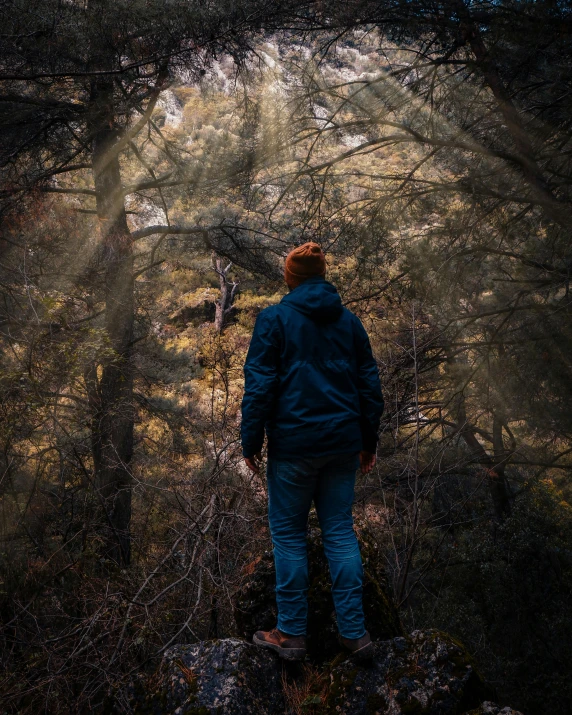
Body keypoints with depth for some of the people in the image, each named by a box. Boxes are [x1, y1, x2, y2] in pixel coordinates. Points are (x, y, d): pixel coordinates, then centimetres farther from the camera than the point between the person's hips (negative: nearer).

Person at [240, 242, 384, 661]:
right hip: (342, 444, 4)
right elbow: (370, 387, 10)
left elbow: (259, 386, -10)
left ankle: (291, 633, 14)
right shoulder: (350, 321, 8)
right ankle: (355, 632, 14)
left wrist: (251, 443, -3)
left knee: (288, 533, 8)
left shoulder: (274, 319, -5)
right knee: (340, 532, 11)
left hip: (293, 444, -4)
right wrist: (369, 442, 18)